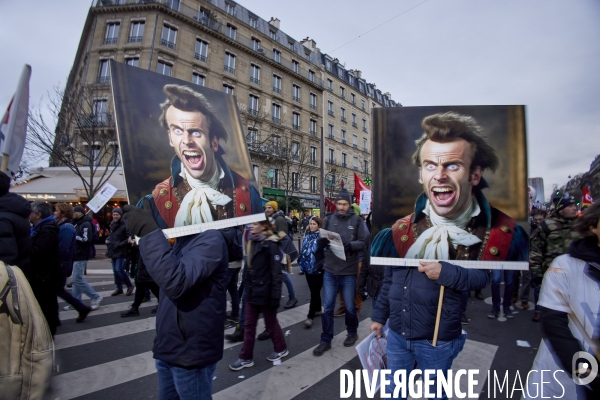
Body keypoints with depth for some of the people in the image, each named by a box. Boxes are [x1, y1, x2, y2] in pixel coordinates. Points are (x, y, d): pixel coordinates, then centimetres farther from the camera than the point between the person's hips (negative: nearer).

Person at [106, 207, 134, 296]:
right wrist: (108, 239, 10)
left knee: (119, 269, -12)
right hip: (113, 251, 8)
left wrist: (121, 244, -23)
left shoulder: (124, 225, -14)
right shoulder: (112, 224, 11)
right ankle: (119, 288, 21)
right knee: (115, 270, 11)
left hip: (120, 251, -8)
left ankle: (130, 286, 5)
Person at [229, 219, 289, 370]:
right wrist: (247, 287, 14)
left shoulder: (270, 244, -16)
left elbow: (276, 272, -18)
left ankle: (281, 349, 33)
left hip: (265, 292, -7)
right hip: (252, 290, 7)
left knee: (271, 323, 11)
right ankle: (246, 357, 25)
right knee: (249, 325, 12)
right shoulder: (251, 242, 8)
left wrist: (275, 295, -19)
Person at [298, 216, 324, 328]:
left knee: (314, 292, -1)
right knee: (314, 290, 19)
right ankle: (317, 309, 35)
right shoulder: (307, 236, 9)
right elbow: (303, 250, 17)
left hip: (318, 268, -7)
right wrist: (301, 262, 13)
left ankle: (310, 317, 5)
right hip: (308, 267, 7)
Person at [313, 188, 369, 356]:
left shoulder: (357, 220, -4)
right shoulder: (329, 219, 2)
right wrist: (321, 242, -18)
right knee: (327, 307, 9)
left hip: (349, 272, -2)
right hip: (330, 270, 2)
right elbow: (321, 240, 5)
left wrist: (350, 244, -25)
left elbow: (364, 242, -8)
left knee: (349, 306, 17)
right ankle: (326, 340, 25)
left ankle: (352, 333, 42)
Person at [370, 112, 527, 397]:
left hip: (442, 343, -2)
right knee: (393, 391, 23)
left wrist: (450, 275, -29)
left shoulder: (505, 234, -18)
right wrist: (379, 316, 10)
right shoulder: (401, 230, -10)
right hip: (396, 334, 3)